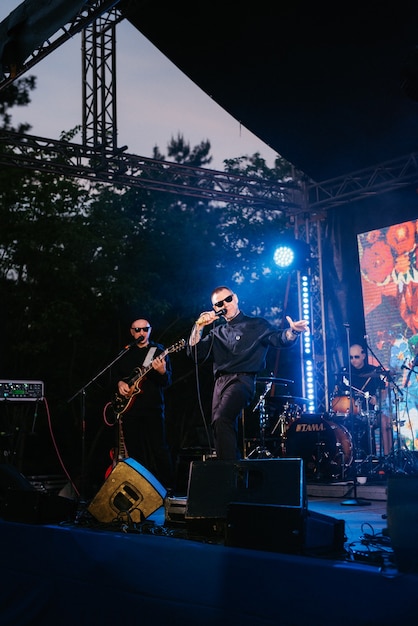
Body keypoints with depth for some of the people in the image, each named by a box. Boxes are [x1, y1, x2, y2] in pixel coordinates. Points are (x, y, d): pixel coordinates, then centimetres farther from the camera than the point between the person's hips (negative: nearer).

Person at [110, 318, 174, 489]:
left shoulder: (158, 351, 3)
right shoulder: (125, 353, 14)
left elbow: (168, 381, -4)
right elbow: (114, 374, 20)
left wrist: (162, 372, -26)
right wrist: (119, 383, -1)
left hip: (153, 407, -4)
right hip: (128, 408, 4)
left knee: (159, 449, -8)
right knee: (134, 451, 7)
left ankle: (167, 486, -3)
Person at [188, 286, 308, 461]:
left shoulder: (257, 325, 8)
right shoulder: (217, 333, 21)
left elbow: (279, 339, -8)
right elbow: (195, 353, 13)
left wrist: (292, 331, -30)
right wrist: (199, 327, 1)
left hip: (242, 380, -6)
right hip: (220, 383, 6)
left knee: (221, 420, -26)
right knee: (224, 428, 2)